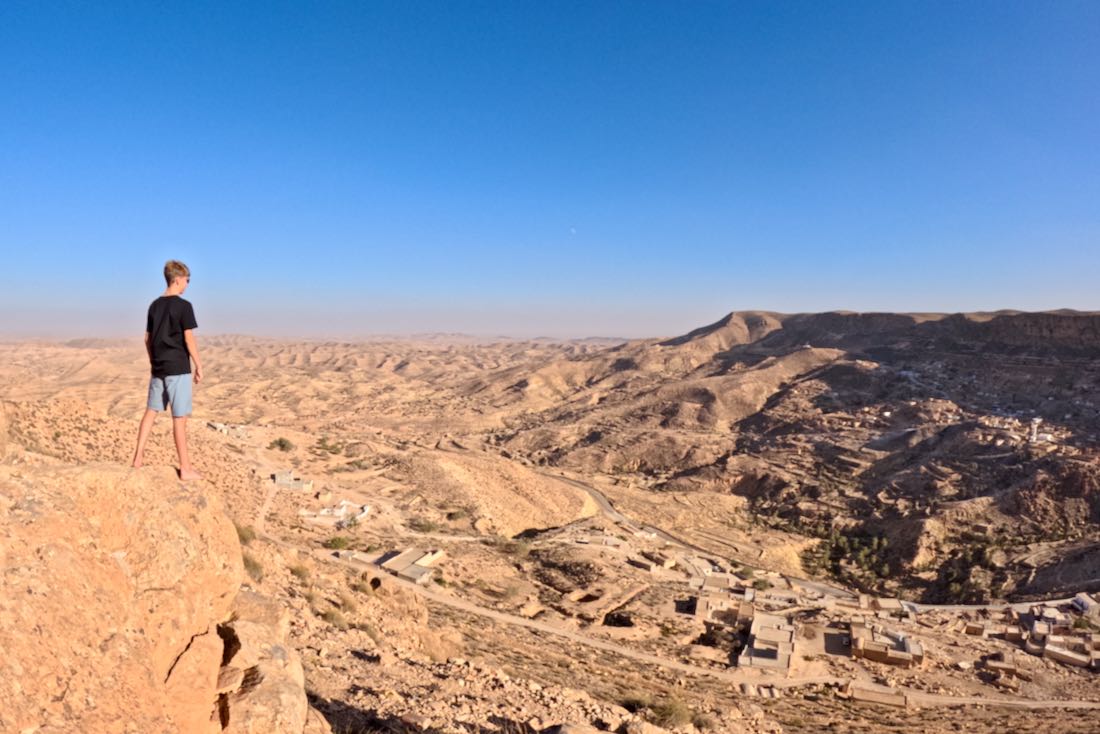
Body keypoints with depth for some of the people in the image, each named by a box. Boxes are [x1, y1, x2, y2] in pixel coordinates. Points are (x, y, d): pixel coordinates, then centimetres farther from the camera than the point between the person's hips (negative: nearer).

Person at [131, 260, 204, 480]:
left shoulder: (155, 305, 10)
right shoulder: (183, 306, -11)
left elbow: (148, 339, 14)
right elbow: (189, 339, -14)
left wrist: (153, 363, 22)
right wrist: (198, 366, -7)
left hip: (158, 368, 7)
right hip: (178, 369, -7)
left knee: (150, 412, 16)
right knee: (179, 418, -3)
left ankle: (137, 459, 20)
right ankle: (185, 468, 4)